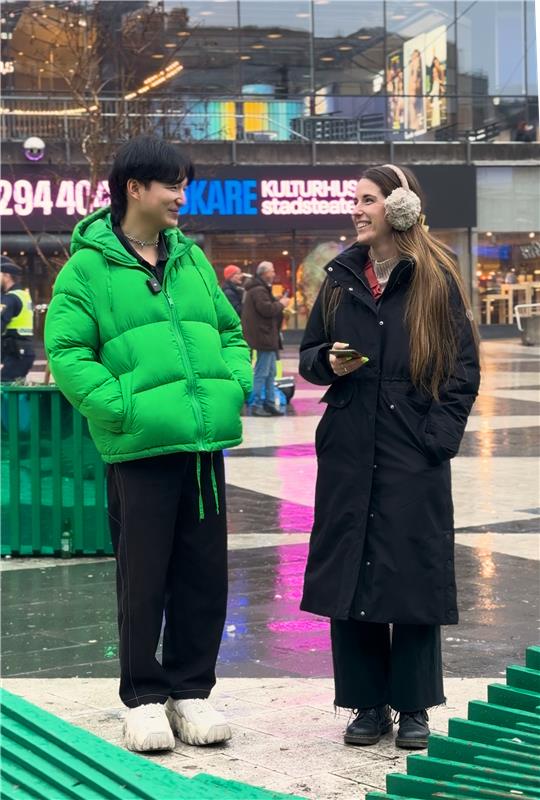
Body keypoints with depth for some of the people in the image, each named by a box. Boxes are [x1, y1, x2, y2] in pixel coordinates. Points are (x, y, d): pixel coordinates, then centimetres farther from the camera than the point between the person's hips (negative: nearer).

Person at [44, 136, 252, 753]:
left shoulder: (192, 259, 15)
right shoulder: (88, 267, -2)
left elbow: (230, 331, 22)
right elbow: (66, 352, -8)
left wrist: (233, 386, 5)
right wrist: (120, 406, -16)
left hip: (204, 444, 5)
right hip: (139, 448, -5)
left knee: (204, 574, 9)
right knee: (144, 580, 2)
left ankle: (190, 690, 22)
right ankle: (144, 699, 16)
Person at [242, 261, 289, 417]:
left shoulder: (262, 289, 19)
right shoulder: (259, 290, -16)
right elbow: (266, 309, -26)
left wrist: (279, 302, 6)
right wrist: (281, 304, -11)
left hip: (267, 336, 11)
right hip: (263, 336, -11)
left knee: (270, 373, 14)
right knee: (262, 372, -8)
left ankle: (269, 403, 18)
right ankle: (257, 405, -5)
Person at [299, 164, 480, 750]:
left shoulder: (436, 279, 0)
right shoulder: (341, 279, 11)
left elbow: (464, 367, -1)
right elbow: (309, 355, 18)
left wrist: (438, 434, -10)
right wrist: (328, 363, -5)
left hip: (414, 454, -4)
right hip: (349, 452, 4)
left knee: (413, 574, 0)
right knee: (349, 571, 3)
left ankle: (414, 707, 13)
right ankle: (368, 703, 15)